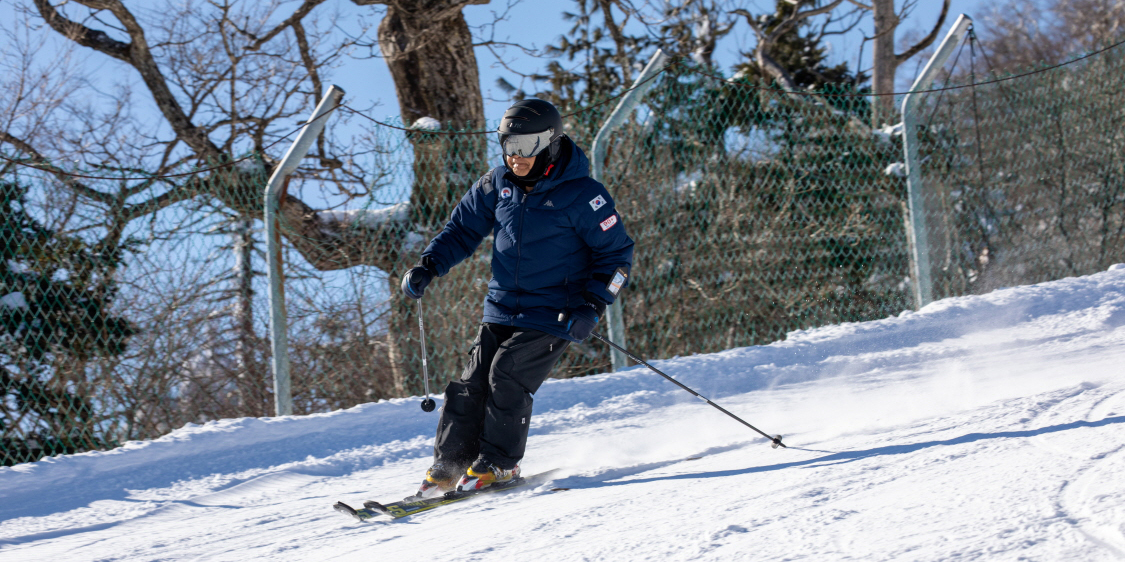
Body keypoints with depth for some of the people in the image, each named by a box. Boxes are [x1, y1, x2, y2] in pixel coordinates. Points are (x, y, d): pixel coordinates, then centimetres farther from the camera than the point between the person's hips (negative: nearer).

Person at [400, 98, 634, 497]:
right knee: (472, 383, -4)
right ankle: (450, 464, 7)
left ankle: (499, 463, -3)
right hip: (501, 309, 5)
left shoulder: (582, 195, -13)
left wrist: (591, 307, -18)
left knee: (507, 375, -19)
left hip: (552, 314, -5)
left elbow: (617, 255, -6)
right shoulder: (498, 184, 3)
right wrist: (428, 266, 1)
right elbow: (464, 228, 17)